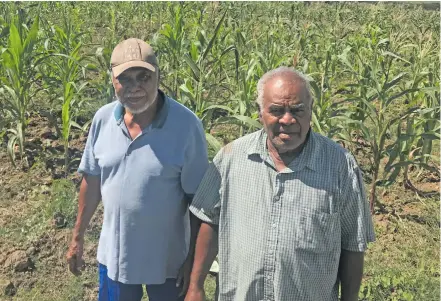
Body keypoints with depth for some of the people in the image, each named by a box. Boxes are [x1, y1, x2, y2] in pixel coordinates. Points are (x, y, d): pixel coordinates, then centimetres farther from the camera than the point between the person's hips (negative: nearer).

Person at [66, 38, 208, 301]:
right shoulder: (103, 119, -8)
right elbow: (92, 181, 4)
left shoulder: (186, 125, -20)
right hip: (114, 254, 4)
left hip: (167, 259, -3)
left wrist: (194, 259, -10)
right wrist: (78, 238, 8)